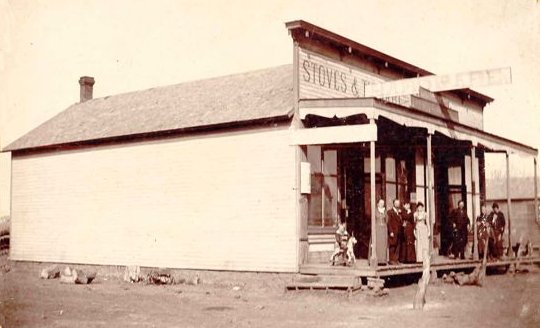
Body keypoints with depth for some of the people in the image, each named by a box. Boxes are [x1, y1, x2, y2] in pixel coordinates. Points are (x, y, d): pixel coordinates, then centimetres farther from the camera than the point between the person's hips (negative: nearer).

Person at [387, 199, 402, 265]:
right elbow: (389, 222, -8)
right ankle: (391, 260, -1)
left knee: (398, 246, 5)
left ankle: (396, 259, 10)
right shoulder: (390, 212, -2)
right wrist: (391, 232, -13)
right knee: (392, 246, -5)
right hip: (393, 232, -6)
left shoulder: (399, 212, 19)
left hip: (399, 232, 6)